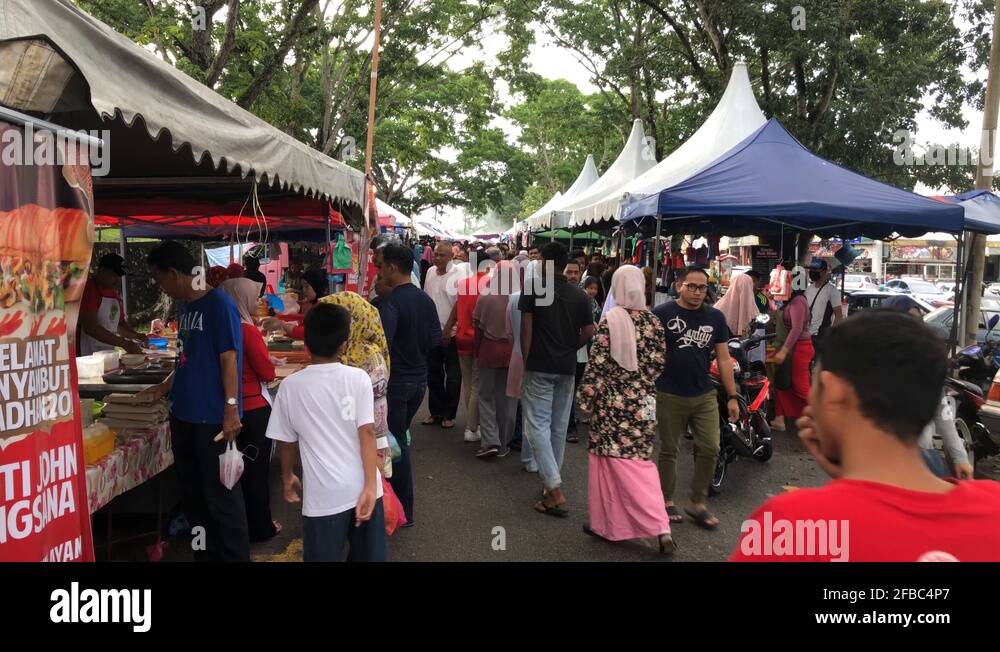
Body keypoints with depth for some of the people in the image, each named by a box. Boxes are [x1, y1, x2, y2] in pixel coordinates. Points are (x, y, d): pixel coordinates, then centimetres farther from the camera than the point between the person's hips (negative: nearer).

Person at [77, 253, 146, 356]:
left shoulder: (115, 293, 14)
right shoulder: (89, 289, -10)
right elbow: (90, 327, -19)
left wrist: (137, 336, 4)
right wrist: (124, 344, -21)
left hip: (108, 355, 7)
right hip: (88, 357, -7)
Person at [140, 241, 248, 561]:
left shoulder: (218, 304, -13)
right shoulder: (186, 306, 11)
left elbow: (229, 359, -16)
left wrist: (231, 410, -19)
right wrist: (165, 387, 24)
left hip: (213, 417, -8)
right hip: (183, 414, 8)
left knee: (221, 496, 1)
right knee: (193, 494, 16)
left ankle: (235, 556, 16)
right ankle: (207, 553, 31)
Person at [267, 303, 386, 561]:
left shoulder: (291, 385, -3)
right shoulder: (359, 378, -5)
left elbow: (285, 442, 6)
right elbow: (367, 433, -11)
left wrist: (287, 477, 23)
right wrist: (371, 486, -10)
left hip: (324, 496, -1)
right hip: (363, 490, 1)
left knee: (325, 556, 13)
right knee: (369, 555, 17)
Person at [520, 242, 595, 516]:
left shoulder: (533, 289, -7)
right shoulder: (578, 295, 4)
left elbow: (526, 329, -8)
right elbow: (589, 331, 3)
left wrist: (525, 360, 0)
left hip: (539, 367, -4)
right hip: (567, 368, 5)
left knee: (538, 426, -2)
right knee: (559, 426, 14)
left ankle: (555, 491, -11)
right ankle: (552, 481, 25)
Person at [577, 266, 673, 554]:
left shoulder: (610, 320, -12)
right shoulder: (653, 321, 2)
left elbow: (597, 365, -12)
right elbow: (659, 362, 6)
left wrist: (585, 397, -4)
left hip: (614, 401, -5)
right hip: (644, 402, 5)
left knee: (614, 462, 6)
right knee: (641, 464, 12)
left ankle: (606, 523, 17)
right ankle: (661, 529, 5)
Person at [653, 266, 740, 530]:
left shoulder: (715, 317, 7)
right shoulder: (661, 314, -5)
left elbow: (724, 359, 9)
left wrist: (732, 396, 5)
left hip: (705, 396, 3)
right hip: (669, 396, -3)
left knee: (709, 449, 0)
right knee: (669, 451, 8)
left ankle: (697, 503, 16)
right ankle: (667, 501, 24)